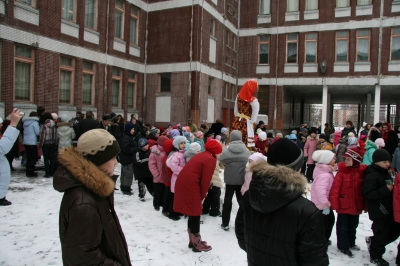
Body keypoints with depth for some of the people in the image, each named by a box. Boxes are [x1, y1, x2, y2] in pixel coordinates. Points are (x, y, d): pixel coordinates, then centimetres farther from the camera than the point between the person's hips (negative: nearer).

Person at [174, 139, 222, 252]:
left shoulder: (202, 155, 20)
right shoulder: (210, 159, -8)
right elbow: (205, 180, -12)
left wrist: (201, 195, 17)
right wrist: (202, 196, 1)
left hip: (182, 183, 9)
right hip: (190, 186, -9)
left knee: (192, 214, 19)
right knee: (195, 215, 3)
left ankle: (192, 240, 30)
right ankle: (197, 244, 14)